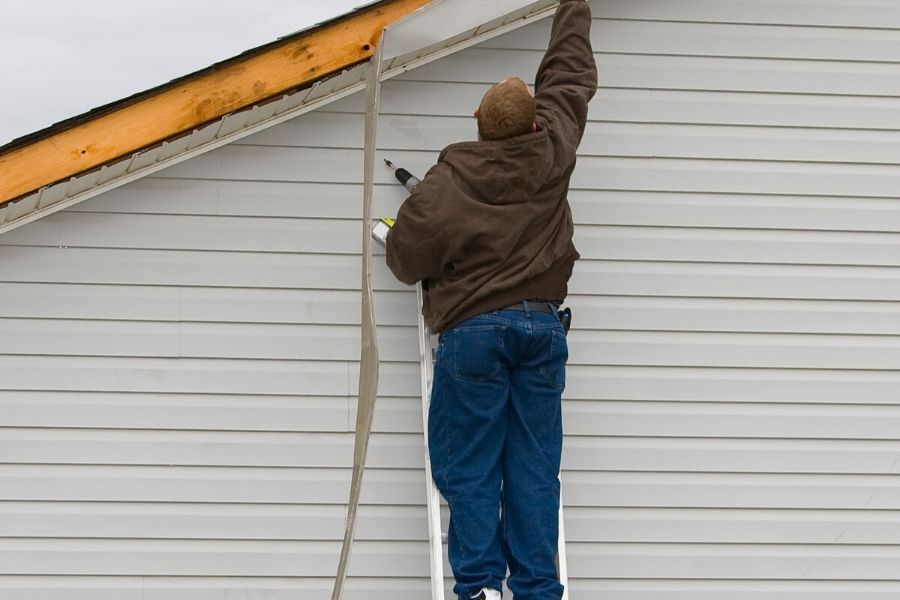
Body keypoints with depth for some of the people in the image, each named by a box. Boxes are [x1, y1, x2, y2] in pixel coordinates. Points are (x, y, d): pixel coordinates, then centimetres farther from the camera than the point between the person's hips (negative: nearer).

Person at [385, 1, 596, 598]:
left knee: (470, 467, 1)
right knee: (533, 468, 4)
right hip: (542, 324, 3)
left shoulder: (449, 179, -7)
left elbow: (408, 252, -8)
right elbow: (571, 73, 18)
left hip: (473, 330, -3)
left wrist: (435, 271, 17)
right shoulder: (551, 153, 3)